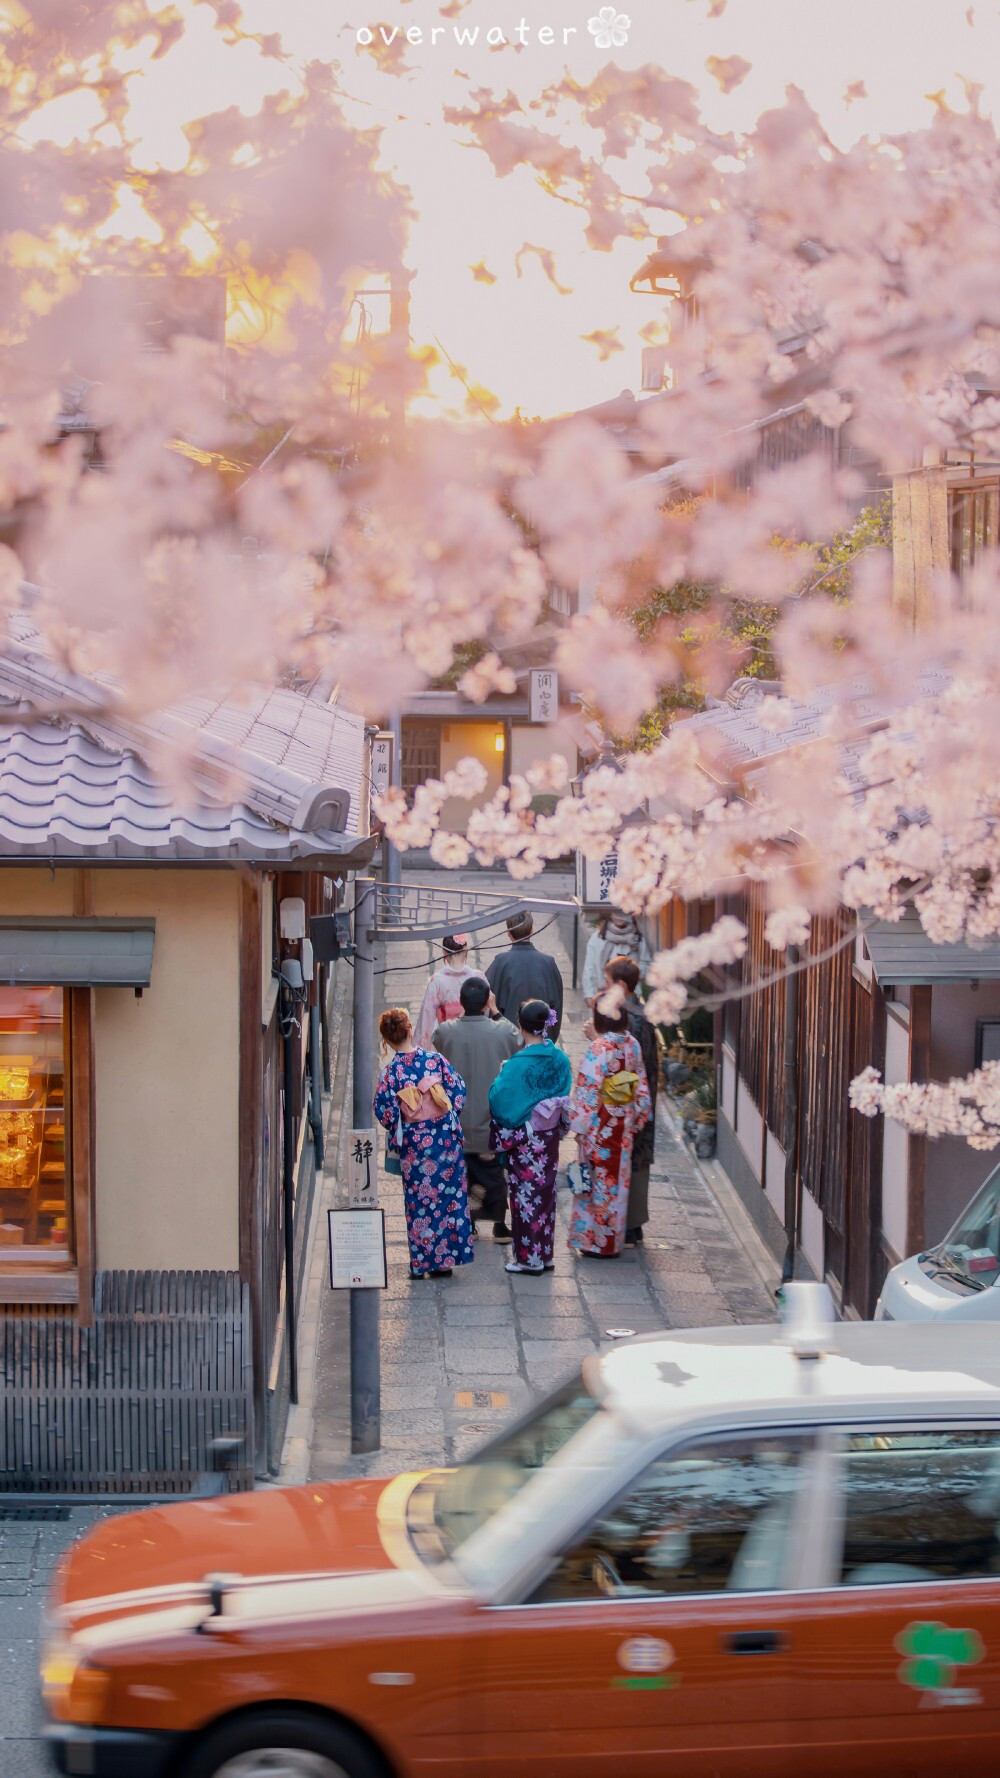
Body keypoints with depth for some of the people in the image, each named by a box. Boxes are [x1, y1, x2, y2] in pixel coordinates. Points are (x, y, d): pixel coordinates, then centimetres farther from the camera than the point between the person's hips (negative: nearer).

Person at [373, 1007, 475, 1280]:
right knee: (450, 1197, 11)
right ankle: (445, 1259, 15)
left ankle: (422, 1263, 13)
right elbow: (459, 1091, -3)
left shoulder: (389, 1072, -12)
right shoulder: (435, 1060, -8)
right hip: (446, 1139, 1)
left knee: (419, 1201, 9)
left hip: (413, 1145, -1)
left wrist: (397, 1129, 10)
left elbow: (384, 1112, -10)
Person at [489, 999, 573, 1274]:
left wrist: (501, 1074, -1)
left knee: (526, 1192, 5)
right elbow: (567, 1099, 5)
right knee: (545, 1190, 15)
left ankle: (529, 1256, 11)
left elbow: (500, 1099, -18)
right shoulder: (560, 1060, -4)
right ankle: (546, 1253, 23)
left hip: (524, 1140, -5)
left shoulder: (519, 1064, -22)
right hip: (550, 1138, 5)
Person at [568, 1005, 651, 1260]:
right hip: (624, 1124, 6)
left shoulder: (599, 1048, -20)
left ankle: (598, 1241, 11)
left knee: (600, 1179, 4)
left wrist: (579, 1126, -9)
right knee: (618, 1178, 15)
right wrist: (637, 1119, 16)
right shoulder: (632, 1045, 0)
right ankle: (613, 1239, 24)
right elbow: (641, 1086, 7)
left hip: (601, 1124, -6)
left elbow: (588, 1091, -18)